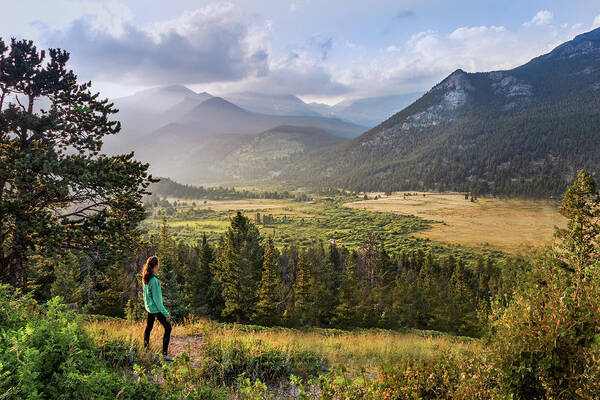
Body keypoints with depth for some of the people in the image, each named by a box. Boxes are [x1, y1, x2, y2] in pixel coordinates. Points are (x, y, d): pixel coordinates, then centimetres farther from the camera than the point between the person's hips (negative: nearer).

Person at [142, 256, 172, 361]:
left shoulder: (146, 278, 1)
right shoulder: (154, 280, -25)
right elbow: (157, 299, -22)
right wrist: (166, 313, -17)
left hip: (149, 307, 9)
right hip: (156, 308, -9)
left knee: (148, 328, 17)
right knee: (167, 328, -1)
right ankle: (165, 354, -1)